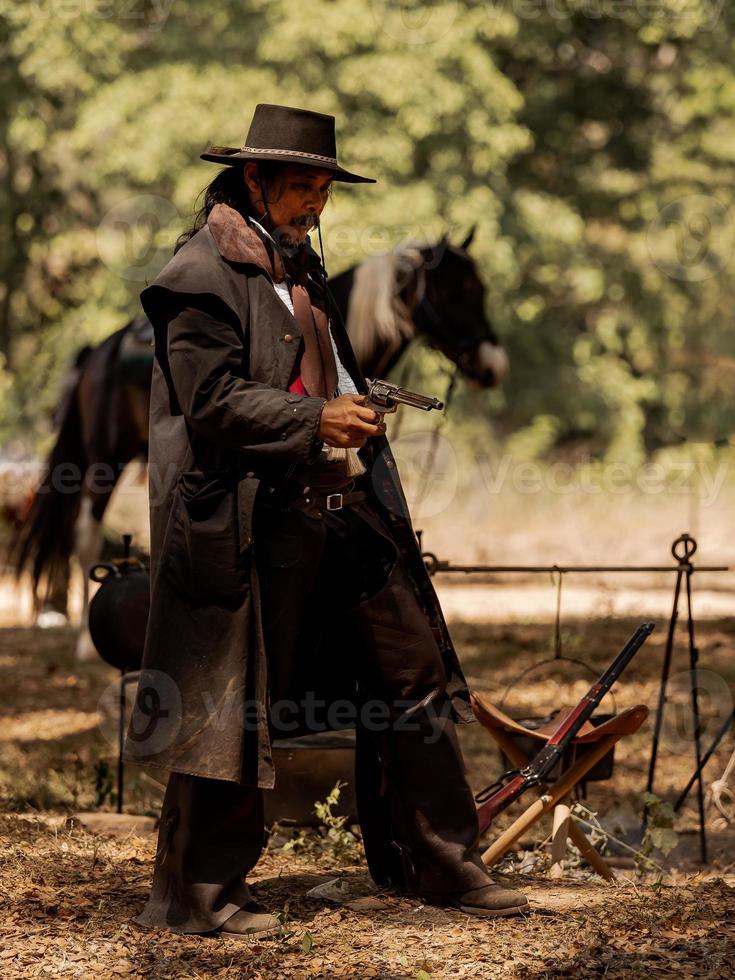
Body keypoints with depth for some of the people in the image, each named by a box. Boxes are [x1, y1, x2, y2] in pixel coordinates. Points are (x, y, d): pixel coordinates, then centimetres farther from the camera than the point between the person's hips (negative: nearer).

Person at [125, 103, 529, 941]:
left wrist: (360, 411, 12)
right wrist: (315, 420, -20)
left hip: (345, 510, 9)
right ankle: (198, 894, 10)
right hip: (256, 522, -9)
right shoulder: (202, 275, -9)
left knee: (412, 678, 9)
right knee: (232, 709, -2)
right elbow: (212, 402, -17)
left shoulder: (299, 265, 19)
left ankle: (440, 864, 19)